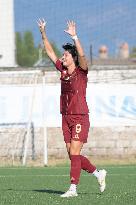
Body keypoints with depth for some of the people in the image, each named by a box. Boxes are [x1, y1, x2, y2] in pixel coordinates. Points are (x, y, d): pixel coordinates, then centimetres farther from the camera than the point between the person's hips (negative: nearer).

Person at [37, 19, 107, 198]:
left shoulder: (81, 72, -6)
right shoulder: (63, 70, 10)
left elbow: (82, 55, -24)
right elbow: (50, 52, 14)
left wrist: (74, 37, -32)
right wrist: (43, 33, 9)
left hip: (80, 118, -7)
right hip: (66, 118, 7)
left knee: (74, 154, -11)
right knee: (72, 155, 8)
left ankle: (73, 188, -9)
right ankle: (98, 173, 25)